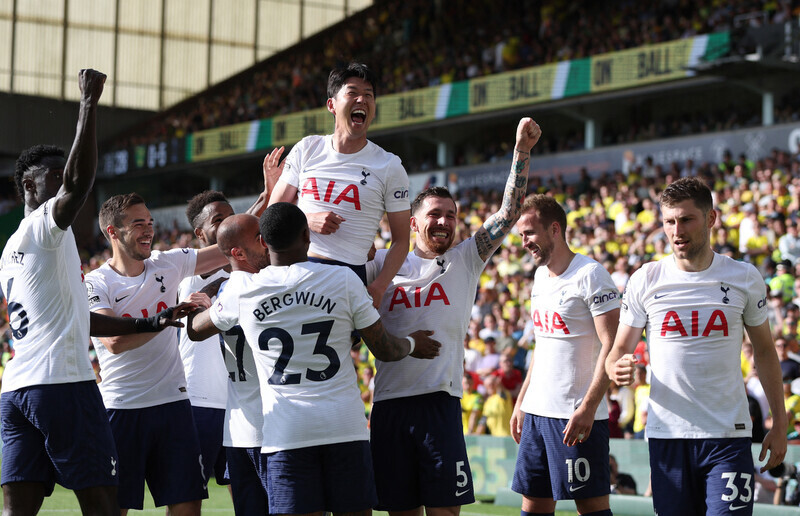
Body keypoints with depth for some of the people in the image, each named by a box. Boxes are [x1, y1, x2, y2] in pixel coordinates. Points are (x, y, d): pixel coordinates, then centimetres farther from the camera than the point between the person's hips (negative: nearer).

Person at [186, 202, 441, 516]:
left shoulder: (241, 290, 2)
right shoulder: (344, 280, 0)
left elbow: (195, 330, 22)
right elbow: (384, 349, 8)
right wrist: (412, 344, 31)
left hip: (283, 431, 0)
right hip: (345, 425, 0)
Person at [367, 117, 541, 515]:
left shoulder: (465, 261, 10)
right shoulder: (384, 263, 11)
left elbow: (508, 213, 4)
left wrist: (522, 150, -3)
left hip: (441, 400, -1)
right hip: (389, 402, 1)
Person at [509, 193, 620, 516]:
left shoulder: (590, 275, -11)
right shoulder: (540, 275, 15)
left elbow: (612, 346, -16)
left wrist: (588, 407, -23)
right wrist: (522, 401, 19)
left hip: (578, 414, -8)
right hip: (538, 411, 8)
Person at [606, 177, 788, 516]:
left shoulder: (745, 278, 2)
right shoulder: (645, 280, 0)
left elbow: (764, 351, 12)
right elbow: (618, 351, 5)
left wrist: (779, 423, 8)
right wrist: (617, 369, -20)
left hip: (728, 436, -1)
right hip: (666, 434, 1)